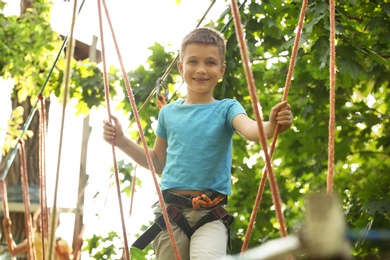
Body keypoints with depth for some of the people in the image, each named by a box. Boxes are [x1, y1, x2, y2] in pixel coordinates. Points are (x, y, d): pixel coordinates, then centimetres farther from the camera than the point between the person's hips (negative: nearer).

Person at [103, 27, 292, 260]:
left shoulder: (226, 109, 1)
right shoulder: (169, 113, 11)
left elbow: (250, 129, -21)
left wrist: (271, 126, -43)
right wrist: (122, 141, 13)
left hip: (210, 214, -3)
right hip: (170, 213, 4)